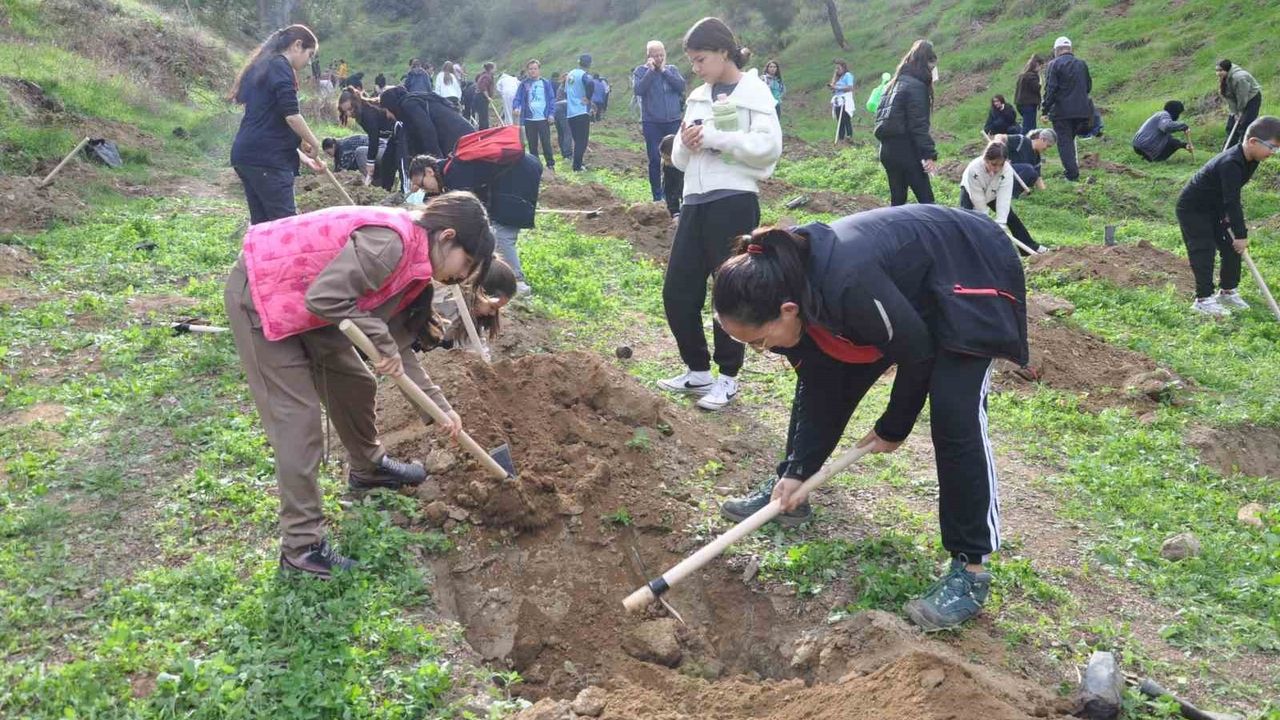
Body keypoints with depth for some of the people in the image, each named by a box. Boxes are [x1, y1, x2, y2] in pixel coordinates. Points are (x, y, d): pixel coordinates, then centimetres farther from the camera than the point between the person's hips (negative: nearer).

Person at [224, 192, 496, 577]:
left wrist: (440, 407, 3)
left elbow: (397, 348, 7)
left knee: (354, 382, 19)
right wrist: (382, 340, -22)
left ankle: (368, 467, 45)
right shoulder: (390, 241, -27)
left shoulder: (414, 263, 3)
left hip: (303, 299, 10)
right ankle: (301, 548, 0)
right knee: (297, 417, -8)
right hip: (259, 295, -10)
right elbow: (325, 298, -33)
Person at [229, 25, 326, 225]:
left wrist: (304, 157, 25)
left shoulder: (261, 67, 24)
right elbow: (291, 116, -16)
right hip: (266, 158, -10)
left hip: (248, 155, 10)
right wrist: (314, 143, 1)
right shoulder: (280, 66, -5)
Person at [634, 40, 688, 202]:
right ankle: (657, 196, 9)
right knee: (655, 160, 1)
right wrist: (651, 70, -13)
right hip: (652, 123, -2)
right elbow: (638, 90, -14)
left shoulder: (672, 69, 9)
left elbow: (681, 86, -7)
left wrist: (664, 70, -8)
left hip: (673, 122, 2)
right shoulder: (641, 71, 2)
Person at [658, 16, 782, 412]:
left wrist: (714, 137, -15)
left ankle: (727, 377, 14)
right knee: (677, 291, 6)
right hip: (695, 202, 7)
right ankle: (698, 370, 21)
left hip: (733, 202, -7)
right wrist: (685, 144, -4)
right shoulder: (697, 98, 16)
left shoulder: (753, 91, -2)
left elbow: (769, 146, -15)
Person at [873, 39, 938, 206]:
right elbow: (918, 125, -18)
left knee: (897, 200, 13)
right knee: (926, 199, -4)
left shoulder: (896, 82, 15)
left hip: (888, 150, 9)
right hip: (907, 152, -9)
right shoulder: (916, 86, -12)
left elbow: (882, 116, 19)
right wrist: (929, 153, -17)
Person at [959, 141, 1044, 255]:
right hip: (971, 191, -2)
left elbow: (1004, 198, -37)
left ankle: (1029, 246, 9)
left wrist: (1000, 224, -43)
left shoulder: (1007, 170, -35)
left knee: (1010, 215, -1)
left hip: (993, 193, 2)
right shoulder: (974, 168, -41)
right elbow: (978, 200, -33)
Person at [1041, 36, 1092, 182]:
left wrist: (1045, 109, -7)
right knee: (1070, 139, 19)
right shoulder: (1082, 64, 10)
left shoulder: (1054, 64, -8)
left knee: (1064, 141, -1)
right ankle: (1072, 169, 22)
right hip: (1081, 110, 5)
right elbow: (1089, 86, 18)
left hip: (1061, 111, -5)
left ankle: (1072, 174, -7)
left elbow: (1050, 89, -13)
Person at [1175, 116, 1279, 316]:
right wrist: (1241, 234, -29)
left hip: (1214, 208, 9)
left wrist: (1229, 217, -7)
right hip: (1192, 209, -9)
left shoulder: (1250, 161, -3)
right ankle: (1203, 299, -4)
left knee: (1232, 247, 9)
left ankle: (1227, 291, 22)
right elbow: (1232, 201, -32)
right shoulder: (1231, 164, -33)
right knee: (1204, 251, -11)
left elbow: (1233, 199, 6)